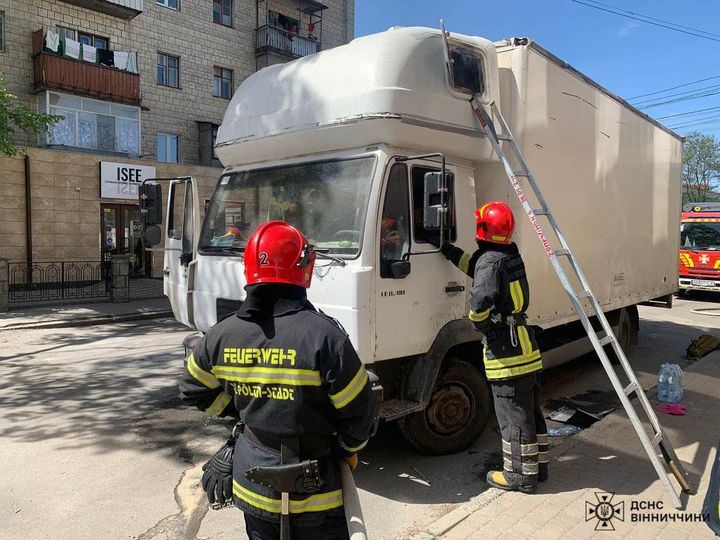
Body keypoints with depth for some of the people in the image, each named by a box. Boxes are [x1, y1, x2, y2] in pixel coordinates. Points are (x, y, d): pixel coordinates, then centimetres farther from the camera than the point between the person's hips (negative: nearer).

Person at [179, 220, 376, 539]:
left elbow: (194, 390, 7)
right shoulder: (322, 334, -24)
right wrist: (350, 449, 2)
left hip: (251, 483, 5)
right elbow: (359, 409, -17)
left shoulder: (222, 335, -9)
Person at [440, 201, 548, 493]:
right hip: (526, 345, 9)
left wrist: (484, 326, -8)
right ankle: (537, 466, 31)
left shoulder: (490, 261, -17)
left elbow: (479, 305, -28)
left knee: (513, 414, 2)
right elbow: (474, 266, 22)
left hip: (505, 350, -9)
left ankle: (520, 476, 13)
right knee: (531, 409, 17)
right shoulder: (511, 254, 10)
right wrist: (446, 249, 22)